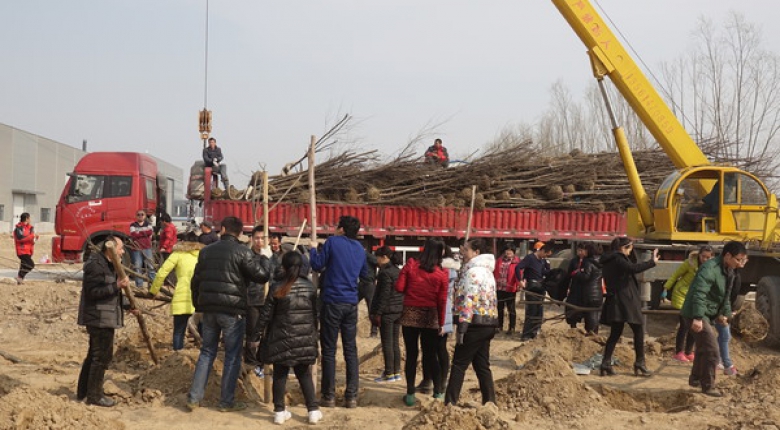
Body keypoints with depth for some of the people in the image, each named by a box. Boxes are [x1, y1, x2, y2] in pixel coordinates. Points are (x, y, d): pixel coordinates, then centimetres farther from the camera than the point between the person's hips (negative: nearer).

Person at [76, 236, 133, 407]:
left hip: (101, 318, 11)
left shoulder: (107, 265, 17)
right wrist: (117, 286, -29)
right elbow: (93, 292, -24)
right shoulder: (96, 265, -17)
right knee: (102, 356, -4)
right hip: (100, 319, -11)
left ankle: (83, 391, 29)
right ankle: (94, 396, 4)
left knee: (94, 354, 18)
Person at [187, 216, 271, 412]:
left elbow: (196, 281, 15)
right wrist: (264, 259, 10)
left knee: (207, 352, 15)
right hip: (233, 311, -5)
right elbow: (261, 276, -9)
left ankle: (194, 398, 12)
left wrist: (198, 305, 24)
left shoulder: (206, 251, 10)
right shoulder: (242, 252, -8)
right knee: (232, 356, 4)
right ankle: (227, 402, 7)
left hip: (209, 309, 5)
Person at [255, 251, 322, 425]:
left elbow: (266, 313, -4)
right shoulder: (310, 287, 1)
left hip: (282, 339, -2)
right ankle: (313, 410, 7)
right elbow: (315, 314, 7)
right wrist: (313, 334, 19)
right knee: (304, 375, 11)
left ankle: (279, 411, 10)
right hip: (305, 339, 2)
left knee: (280, 375, 8)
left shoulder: (277, 287, -7)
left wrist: (259, 330, 10)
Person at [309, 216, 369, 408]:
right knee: (351, 350, 7)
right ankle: (351, 396, 5)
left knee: (329, 350, 1)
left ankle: (329, 396, 2)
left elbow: (317, 265, -2)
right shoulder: (360, 248, 11)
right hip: (351, 304, 4)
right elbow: (365, 273, 22)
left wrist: (313, 248, 14)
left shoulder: (333, 242, -5)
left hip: (332, 302, -4)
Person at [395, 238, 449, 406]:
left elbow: (399, 287, -5)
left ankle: (410, 394, 6)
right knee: (430, 355, 11)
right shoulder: (442, 273, -4)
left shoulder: (410, 265, -3)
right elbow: (442, 300, -3)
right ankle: (438, 391, 16)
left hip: (410, 314, 0)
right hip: (430, 316, 0)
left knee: (411, 354, 5)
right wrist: (441, 323, 4)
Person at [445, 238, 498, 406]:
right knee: (482, 365, 13)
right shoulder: (487, 271, 17)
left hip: (476, 323, -9)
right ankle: (490, 402, 14)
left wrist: (461, 328, -20)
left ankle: (450, 403, -2)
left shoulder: (473, 272, -13)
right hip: (488, 323, 9)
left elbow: (468, 301, -20)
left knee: (459, 364, -4)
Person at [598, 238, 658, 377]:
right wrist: (652, 262, -23)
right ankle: (639, 364, 3)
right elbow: (633, 268, -27)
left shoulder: (607, 261, 17)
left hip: (614, 302, 9)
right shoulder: (618, 259, -12)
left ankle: (606, 365, 2)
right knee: (639, 331, 2)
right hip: (626, 301, -9)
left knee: (615, 333, 9)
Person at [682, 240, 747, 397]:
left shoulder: (730, 271, 7)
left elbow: (725, 296, 19)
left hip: (708, 314, 10)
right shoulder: (710, 269, -25)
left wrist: (725, 313, 10)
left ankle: (695, 379, 38)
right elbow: (699, 294, -32)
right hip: (696, 315, -10)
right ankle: (708, 386, 3)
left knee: (703, 348, 22)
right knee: (712, 352, -9)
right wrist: (697, 318, -37)